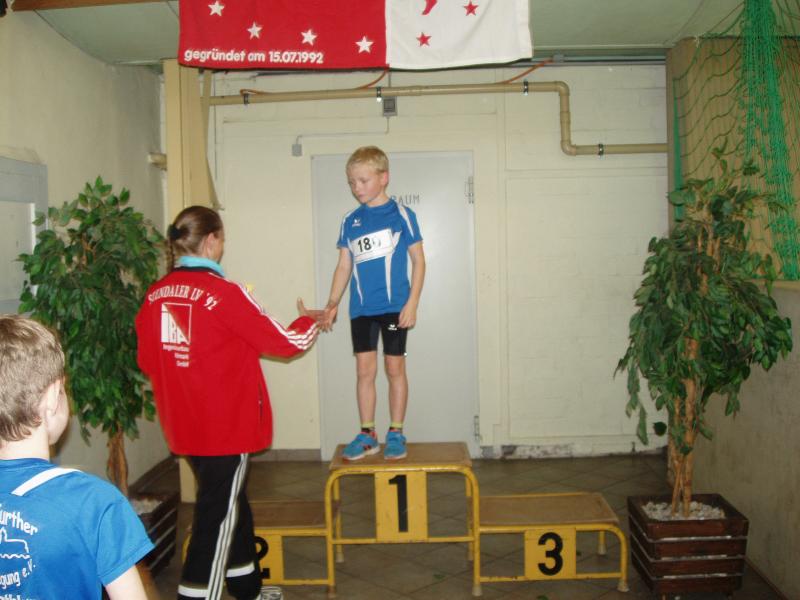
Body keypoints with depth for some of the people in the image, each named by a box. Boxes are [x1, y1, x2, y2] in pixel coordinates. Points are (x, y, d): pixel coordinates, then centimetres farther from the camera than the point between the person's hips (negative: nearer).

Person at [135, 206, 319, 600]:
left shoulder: (155, 294, 0)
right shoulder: (223, 292, -18)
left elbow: (147, 360, 10)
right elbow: (285, 342, -11)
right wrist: (311, 322, 8)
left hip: (183, 426, 7)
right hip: (227, 426, -7)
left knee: (229, 503, 22)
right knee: (217, 516, 5)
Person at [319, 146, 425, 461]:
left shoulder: (401, 214, -3)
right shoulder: (350, 221, 8)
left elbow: (418, 260, -3)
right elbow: (344, 265, 12)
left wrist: (412, 302, -10)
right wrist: (332, 303, 3)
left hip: (394, 306, -3)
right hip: (361, 308, 4)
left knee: (395, 368, 5)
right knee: (365, 370, 6)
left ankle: (396, 434, 17)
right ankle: (367, 435, 18)